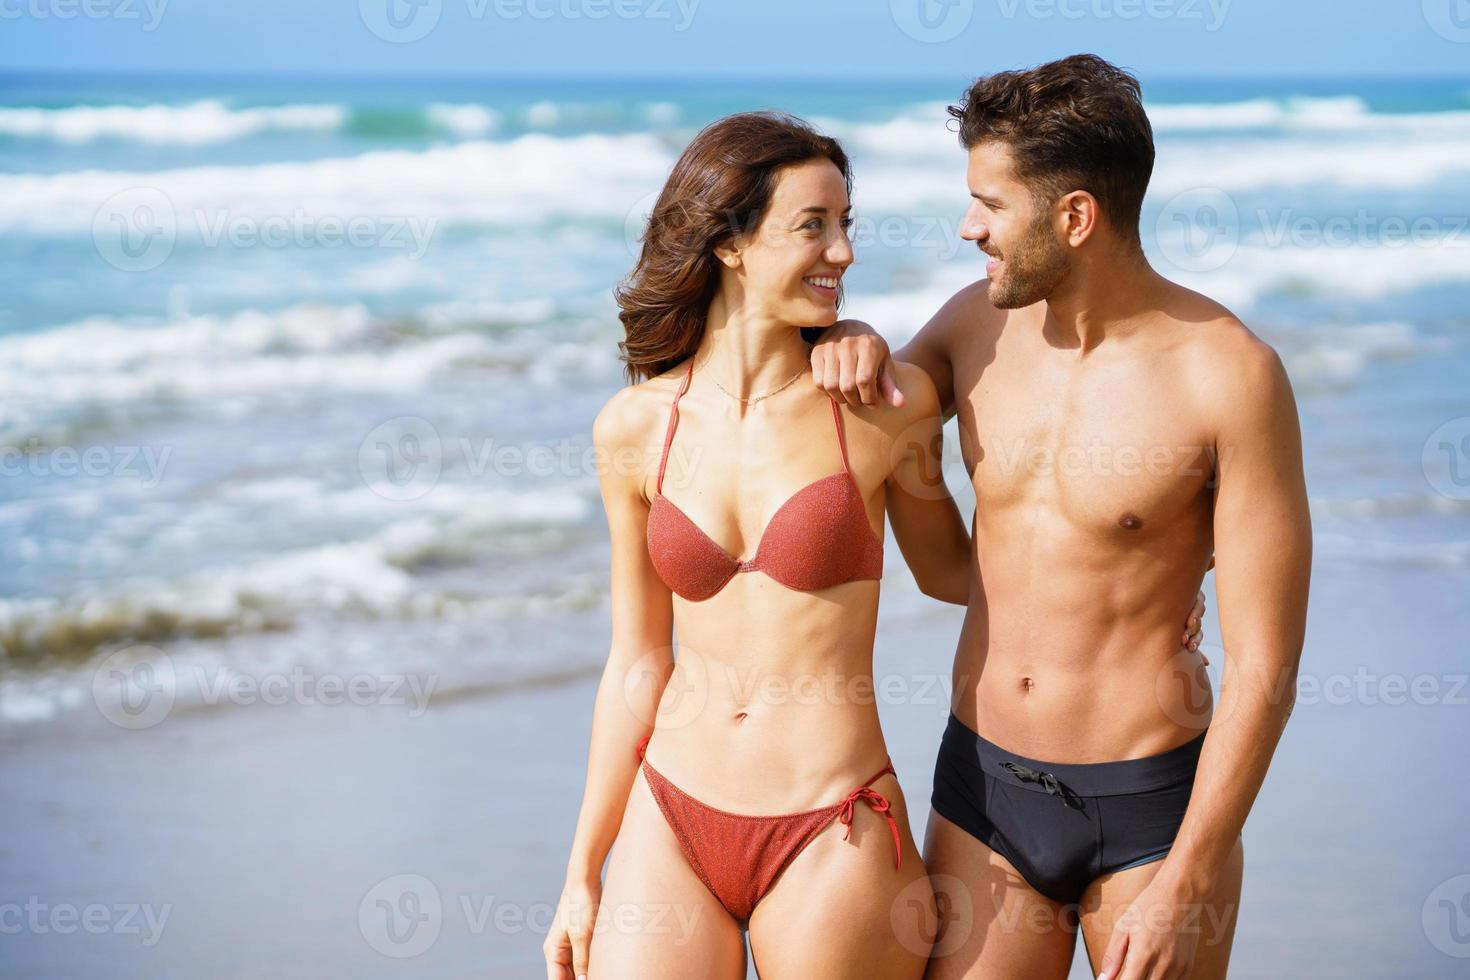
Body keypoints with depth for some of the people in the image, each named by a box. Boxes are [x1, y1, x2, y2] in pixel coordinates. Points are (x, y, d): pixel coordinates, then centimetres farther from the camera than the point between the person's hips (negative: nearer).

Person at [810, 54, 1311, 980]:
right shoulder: (979, 321, 0)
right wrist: (852, 347, -6)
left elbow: (1265, 667, -14)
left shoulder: (1229, 374, -15)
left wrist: (1184, 886, -15)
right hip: (983, 788, 5)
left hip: (1150, 806, -4)